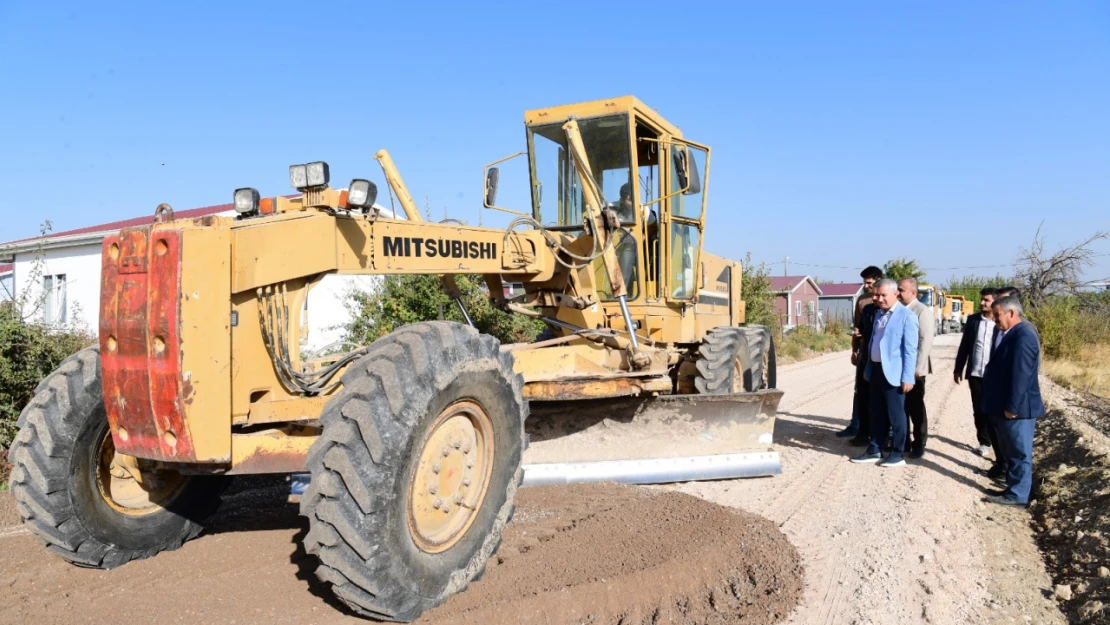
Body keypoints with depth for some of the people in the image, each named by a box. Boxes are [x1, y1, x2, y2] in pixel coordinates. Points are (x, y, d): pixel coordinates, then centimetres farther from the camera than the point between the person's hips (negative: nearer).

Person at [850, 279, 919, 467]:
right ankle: (874, 450, 22)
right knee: (877, 413, 13)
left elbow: (910, 350, -14)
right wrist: (867, 367, 19)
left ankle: (898, 454, 13)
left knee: (896, 414, 3)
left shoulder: (907, 316, -11)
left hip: (893, 373, -7)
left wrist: (907, 377, -17)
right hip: (876, 370, 7)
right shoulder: (879, 313, 14)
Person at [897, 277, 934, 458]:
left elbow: (926, 341, -13)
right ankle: (903, 441, 23)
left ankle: (918, 445, 16)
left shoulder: (923, 311, -10)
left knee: (916, 407, 5)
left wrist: (917, 368, -16)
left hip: (913, 368, -5)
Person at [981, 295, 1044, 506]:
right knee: (1010, 452, 17)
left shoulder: (1022, 337, -19)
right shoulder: (1011, 335, 13)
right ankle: (1013, 487, 27)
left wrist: (1012, 407, -21)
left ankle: (1017, 495, 8)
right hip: (1005, 408, 10)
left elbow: (1021, 376, -23)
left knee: (1019, 452, 1)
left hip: (1016, 409, -10)